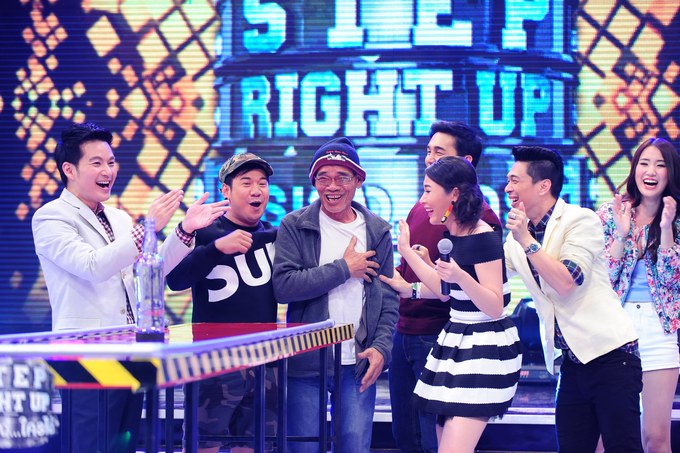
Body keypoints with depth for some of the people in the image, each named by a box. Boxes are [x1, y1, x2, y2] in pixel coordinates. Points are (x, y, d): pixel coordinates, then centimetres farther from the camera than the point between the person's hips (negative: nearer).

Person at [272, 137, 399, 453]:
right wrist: (344, 269, -11)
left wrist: (381, 346, -5)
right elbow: (283, 286, -14)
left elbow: (388, 297, 10)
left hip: (359, 365, 2)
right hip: (307, 364, -2)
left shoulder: (377, 231, 8)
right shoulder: (295, 226, -2)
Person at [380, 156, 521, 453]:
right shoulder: (451, 235, 7)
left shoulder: (483, 239, -19)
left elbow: (495, 307, -22)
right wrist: (407, 251, 24)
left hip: (485, 348, -10)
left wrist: (461, 277, -39)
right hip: (455, 344, 10)